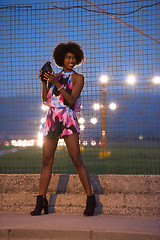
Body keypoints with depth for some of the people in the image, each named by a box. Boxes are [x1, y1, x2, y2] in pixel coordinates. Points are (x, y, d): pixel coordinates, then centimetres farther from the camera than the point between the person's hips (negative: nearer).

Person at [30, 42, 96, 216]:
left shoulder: (78, 77, 6)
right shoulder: (54, 77, 18)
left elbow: (71, 100, -8)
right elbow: (46, 100, 12)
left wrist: (56, 83, -13)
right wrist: (44, 82, 0)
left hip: (68, 120, -4)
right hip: (51, 119, 4)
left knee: (77, 160, -11)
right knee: (47, 161, 3)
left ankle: (90, 200, -6)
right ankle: (41, 201, 9)